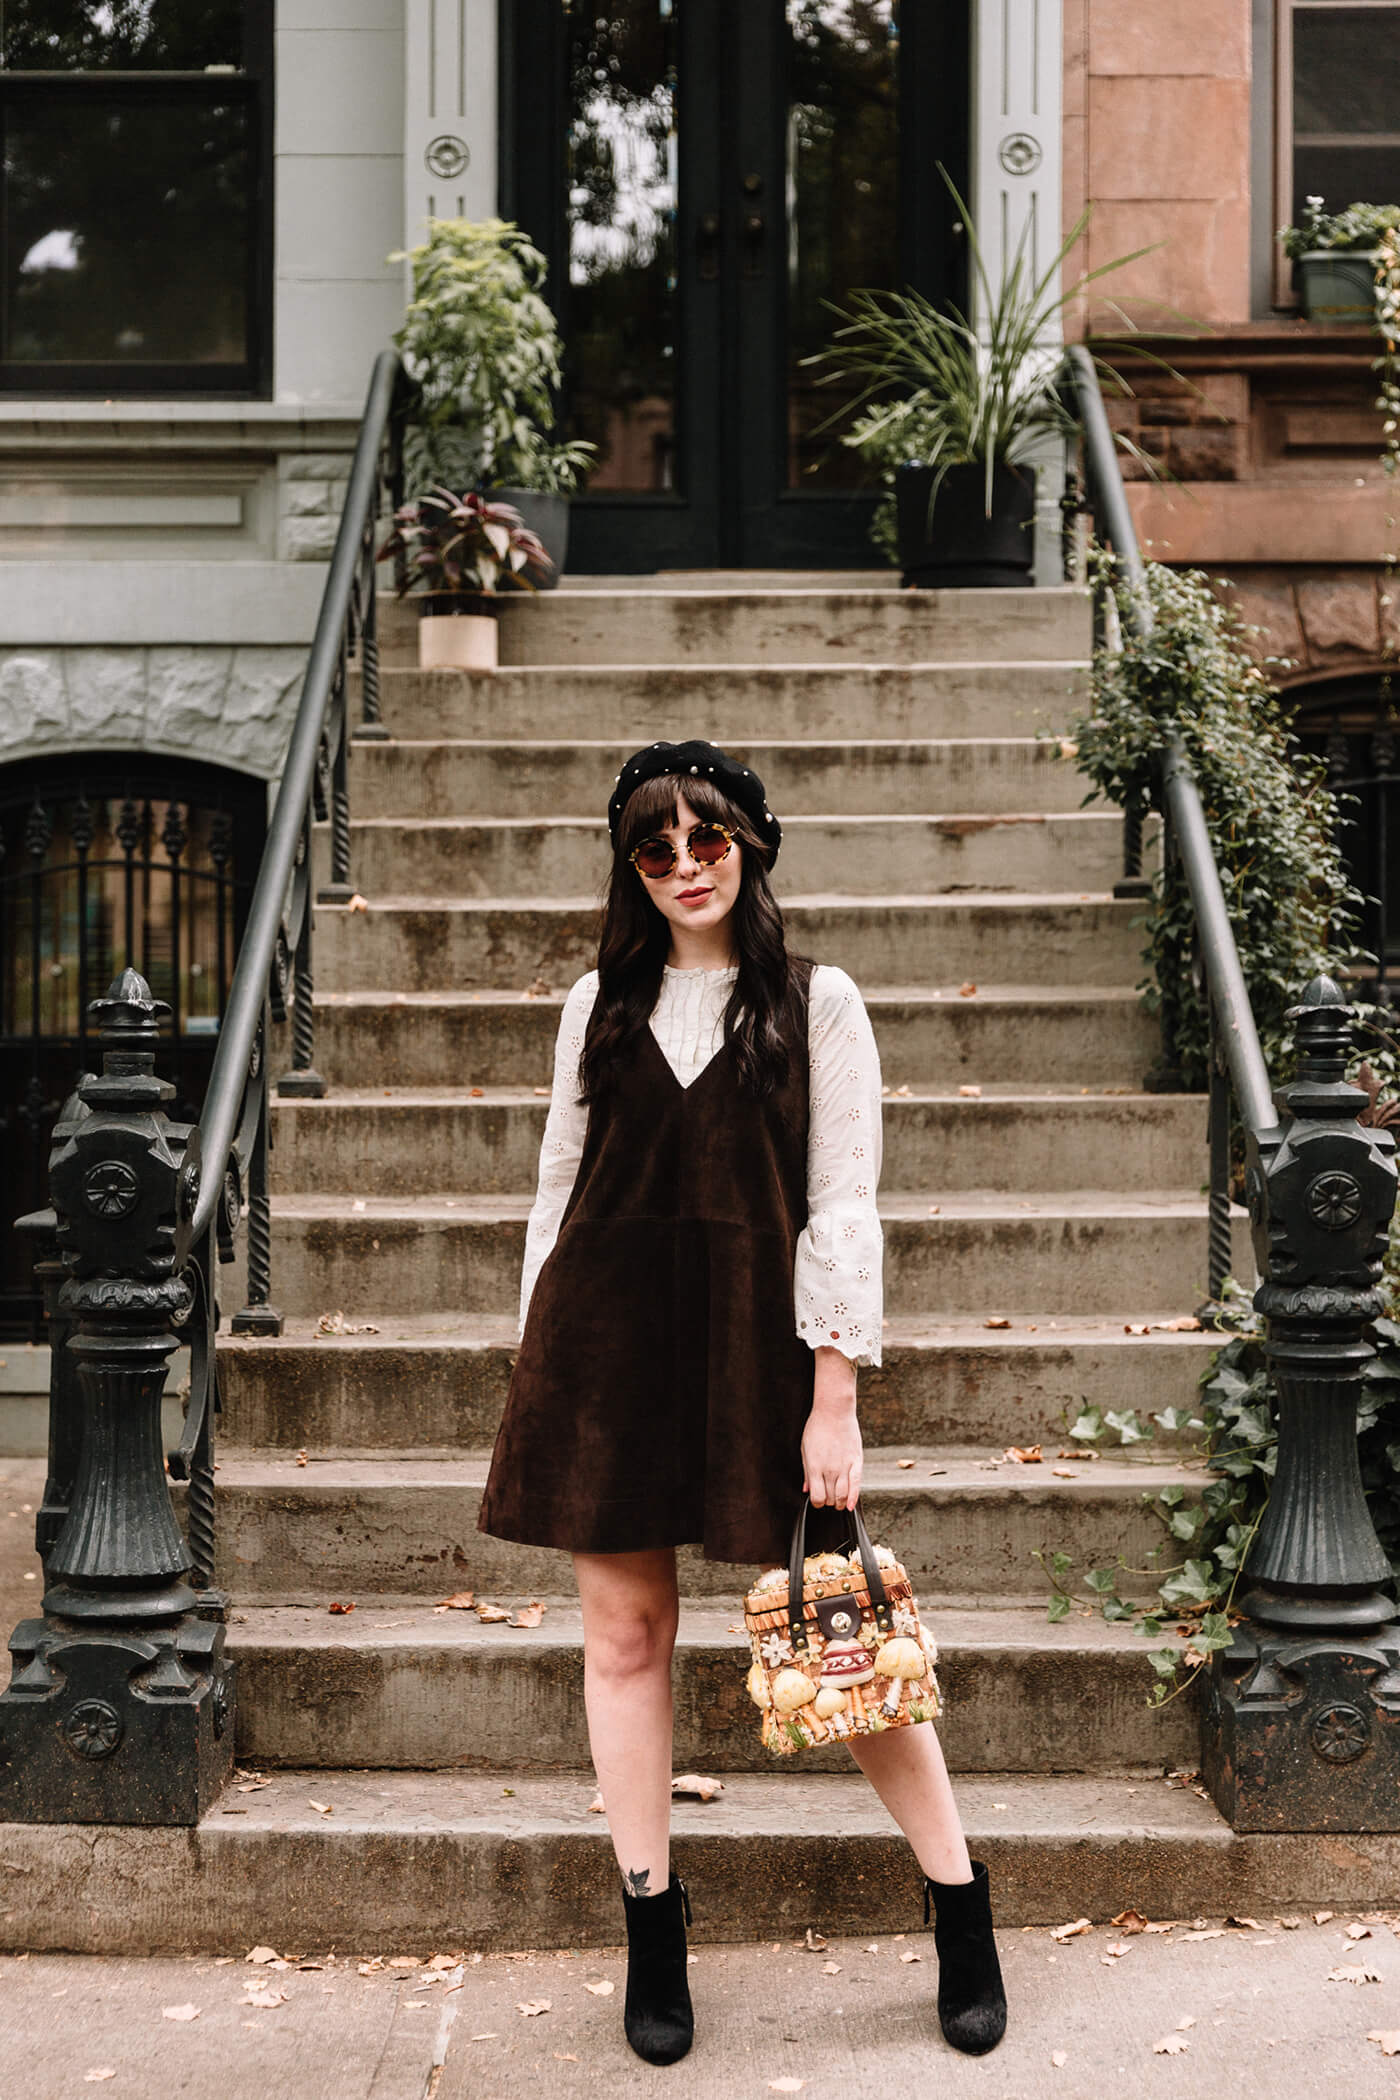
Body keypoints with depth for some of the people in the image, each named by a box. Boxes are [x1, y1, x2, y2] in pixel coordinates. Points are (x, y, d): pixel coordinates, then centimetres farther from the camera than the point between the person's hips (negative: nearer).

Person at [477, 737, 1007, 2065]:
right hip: (606, 1333, 3)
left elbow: (842, 1205, -2)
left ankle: (963, 1917, 13)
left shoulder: (817, 1001, 2)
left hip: (751, 1333, -3)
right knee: (623, 1631, 5)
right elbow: (558, 1191, 13)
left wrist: (834, 1398, -8)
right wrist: (537, 1369, 9)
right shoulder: (600, 1005, 11)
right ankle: (653, 1943, 16)